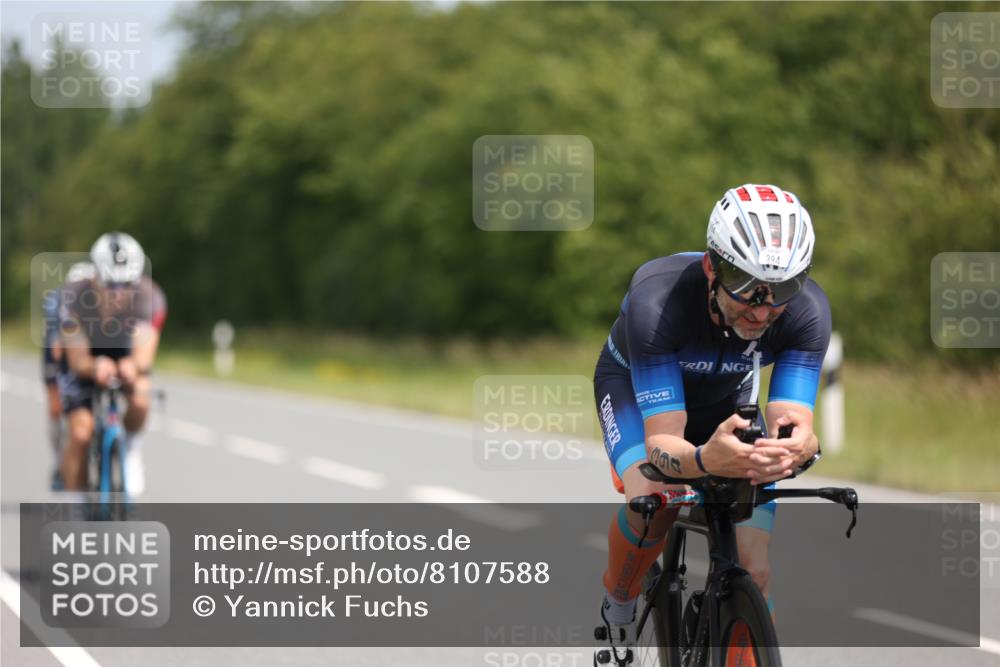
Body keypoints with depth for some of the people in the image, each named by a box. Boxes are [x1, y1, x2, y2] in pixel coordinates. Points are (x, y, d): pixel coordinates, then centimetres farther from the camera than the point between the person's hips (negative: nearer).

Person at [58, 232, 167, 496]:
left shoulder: (150, 297, -30)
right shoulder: (73, 298, -32)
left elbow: (145, 352, -41)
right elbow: (78, 361, -33)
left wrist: (134, 366, -65)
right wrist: (95, 367, -57)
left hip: (124, 358, 1)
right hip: (85, 361, -1)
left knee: (139, 401, -30)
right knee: (81, 431, -20)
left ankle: (130, 445, 3)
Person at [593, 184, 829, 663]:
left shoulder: (807, 310, -33)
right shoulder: (657, 301, -41)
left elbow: (794, 423, -37)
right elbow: (661, 443, -43)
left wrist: (796, 448, -63)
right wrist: (704, 459, -66)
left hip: (724, 398, 3)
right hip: (635, 384, -3)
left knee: (753, 570, -11)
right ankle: (618, 606, -2)